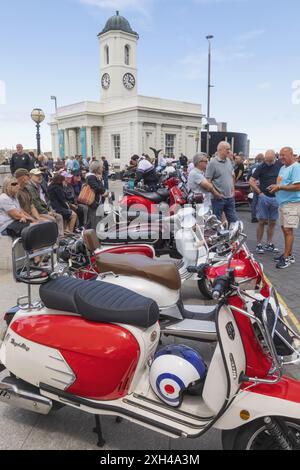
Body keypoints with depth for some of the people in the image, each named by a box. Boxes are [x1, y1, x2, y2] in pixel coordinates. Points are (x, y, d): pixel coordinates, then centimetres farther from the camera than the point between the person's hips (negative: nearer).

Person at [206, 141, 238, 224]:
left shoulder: (229, 161, 10)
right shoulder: (213, 163, -12)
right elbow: (208, 181, -14)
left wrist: (233, 190, 11)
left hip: (230, 197, 7)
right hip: (219, 198, -6)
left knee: (233, 220, 12)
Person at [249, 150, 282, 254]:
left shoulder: (281, 165, 2)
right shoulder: (261, 167, -4)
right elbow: (251, 181, -4)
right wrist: (259, 192, -6)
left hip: (276, 198, 3)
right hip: (264, 197, -2)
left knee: (272, 222, 9)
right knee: (262, 222, 0)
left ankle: (270, 244, 20)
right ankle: (259, 244, 7)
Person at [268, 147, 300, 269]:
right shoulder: (283, 167, 16)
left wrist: (279, 187, -20)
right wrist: (275, 187, 8)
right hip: (283, 203, 9)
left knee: (288, 230, -9)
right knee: (285, 229, 14)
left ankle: (287, 257, -5)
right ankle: (288, 254, 24)